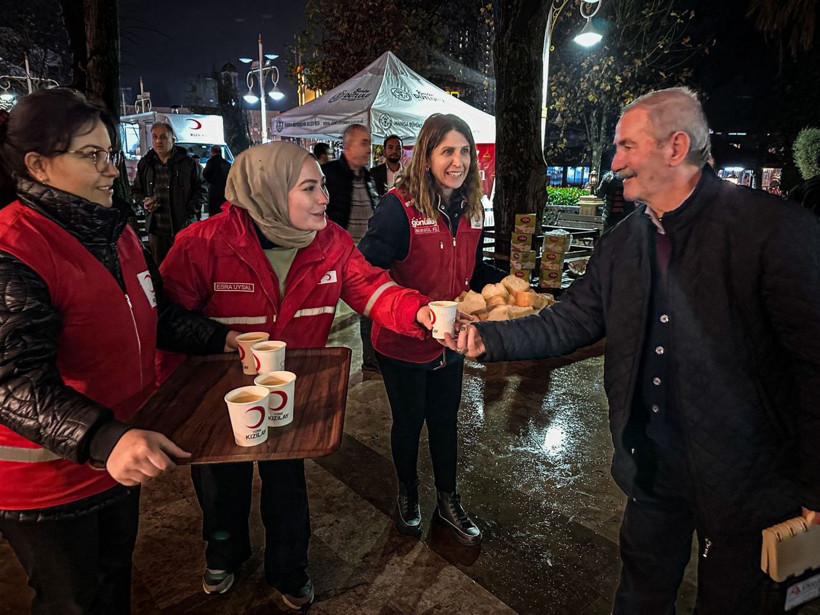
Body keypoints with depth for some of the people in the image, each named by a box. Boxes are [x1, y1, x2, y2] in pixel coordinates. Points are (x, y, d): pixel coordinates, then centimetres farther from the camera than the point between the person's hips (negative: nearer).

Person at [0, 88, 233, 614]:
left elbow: (155, 314, 11)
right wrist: (104, 440, -46)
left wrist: (224, 339, -2)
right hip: (47, 477, -7)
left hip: (122, 456, 7)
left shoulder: (114, 230, 3)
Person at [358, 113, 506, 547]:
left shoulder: (470, 209, -1)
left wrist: (503, 281, -8)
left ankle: (448, 503, 43)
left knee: (445, 422, 21)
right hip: (403, 344, -5)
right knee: (408, 422, 17)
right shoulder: (398, 206, -22)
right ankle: (407, 496, 45)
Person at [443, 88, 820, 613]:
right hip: (653, 469, 5)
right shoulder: (622, 242, 2)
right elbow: (570, 323, 2)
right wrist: (488, 339, -12)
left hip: (744, 480, -5)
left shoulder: (775, 229, -18)